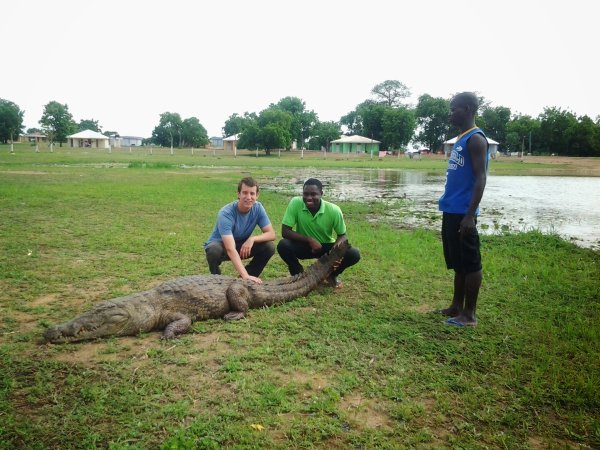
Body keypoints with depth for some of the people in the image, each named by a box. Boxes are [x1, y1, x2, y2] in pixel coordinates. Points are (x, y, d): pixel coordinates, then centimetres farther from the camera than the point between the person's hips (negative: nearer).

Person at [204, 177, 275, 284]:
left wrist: (252, 239, -34)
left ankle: (250, 276, 1)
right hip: (220, 244, -4)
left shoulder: (258, 208, -18)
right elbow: (230, 249, -42)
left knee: (269, 247, -19)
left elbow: (271, 234, -15)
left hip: (242, 246, 4)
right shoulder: (226, 213, -33)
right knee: (214, 251, -39)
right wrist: (245, 275, -51)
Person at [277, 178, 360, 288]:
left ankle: (331, 274, 9)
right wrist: (310, 240, -31)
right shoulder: (295, 203, -23)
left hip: (327, 247, 1)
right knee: (283, 245, -30)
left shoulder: (333, 210, -22)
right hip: (304, 245, 0)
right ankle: (299, 273, 0)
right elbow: (285, 232, -22)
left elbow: (342, 235, -8)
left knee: (354, 254, -24)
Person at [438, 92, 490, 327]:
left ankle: (469, 314, 6)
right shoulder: (461, 139, 17)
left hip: (462, 213, -10)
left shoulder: (475, 139, -12)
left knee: (470, 263, -1)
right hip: (451, 211, 10)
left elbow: (480, 179, -18)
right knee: (457, 263, 15)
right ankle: (457, 307, 25)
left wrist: (470, 215, -23)